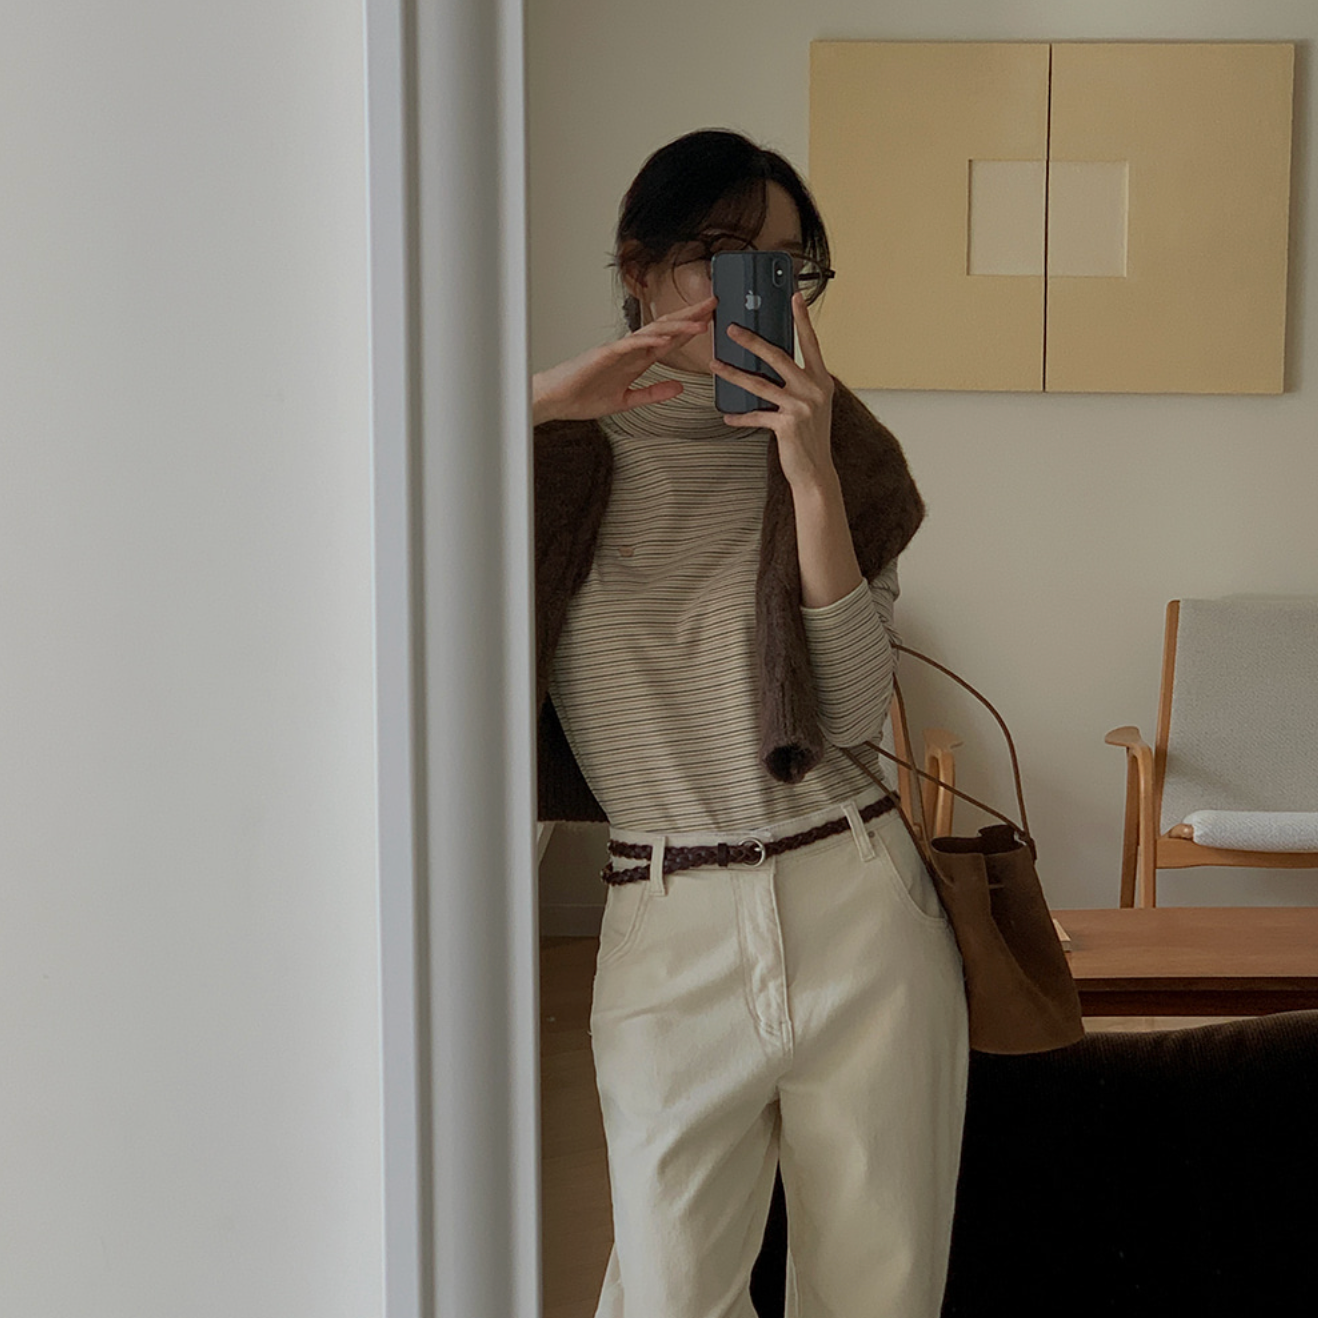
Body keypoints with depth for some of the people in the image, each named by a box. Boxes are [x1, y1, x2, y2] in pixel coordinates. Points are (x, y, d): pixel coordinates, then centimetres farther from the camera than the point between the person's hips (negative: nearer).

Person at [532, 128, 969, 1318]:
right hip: (668, 939, -1)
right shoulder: (565, 458, 2)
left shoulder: (836, 453, 6)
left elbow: (855, 717, -7)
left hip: (858, 909, 2)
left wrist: (812, 481, -14)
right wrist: (545, 402, -17)